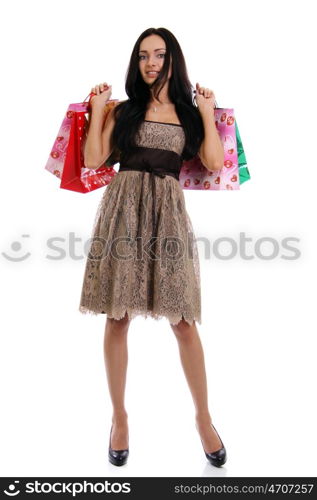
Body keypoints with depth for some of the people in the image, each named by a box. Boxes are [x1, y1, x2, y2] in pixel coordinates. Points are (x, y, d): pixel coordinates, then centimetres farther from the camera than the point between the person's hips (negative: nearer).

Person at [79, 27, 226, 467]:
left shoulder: (190, 112, 15)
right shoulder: (123, 110, 13)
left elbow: (214, 163, 0)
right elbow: (93, 159, 2)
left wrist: (207, 112, 7)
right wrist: (97, 109, 7)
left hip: (167, 212, 0)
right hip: (123, 208, 1)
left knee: (183, 320, -1)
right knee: (118, 318, 2)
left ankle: (204, 418, 17)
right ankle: (119, 416, 19)